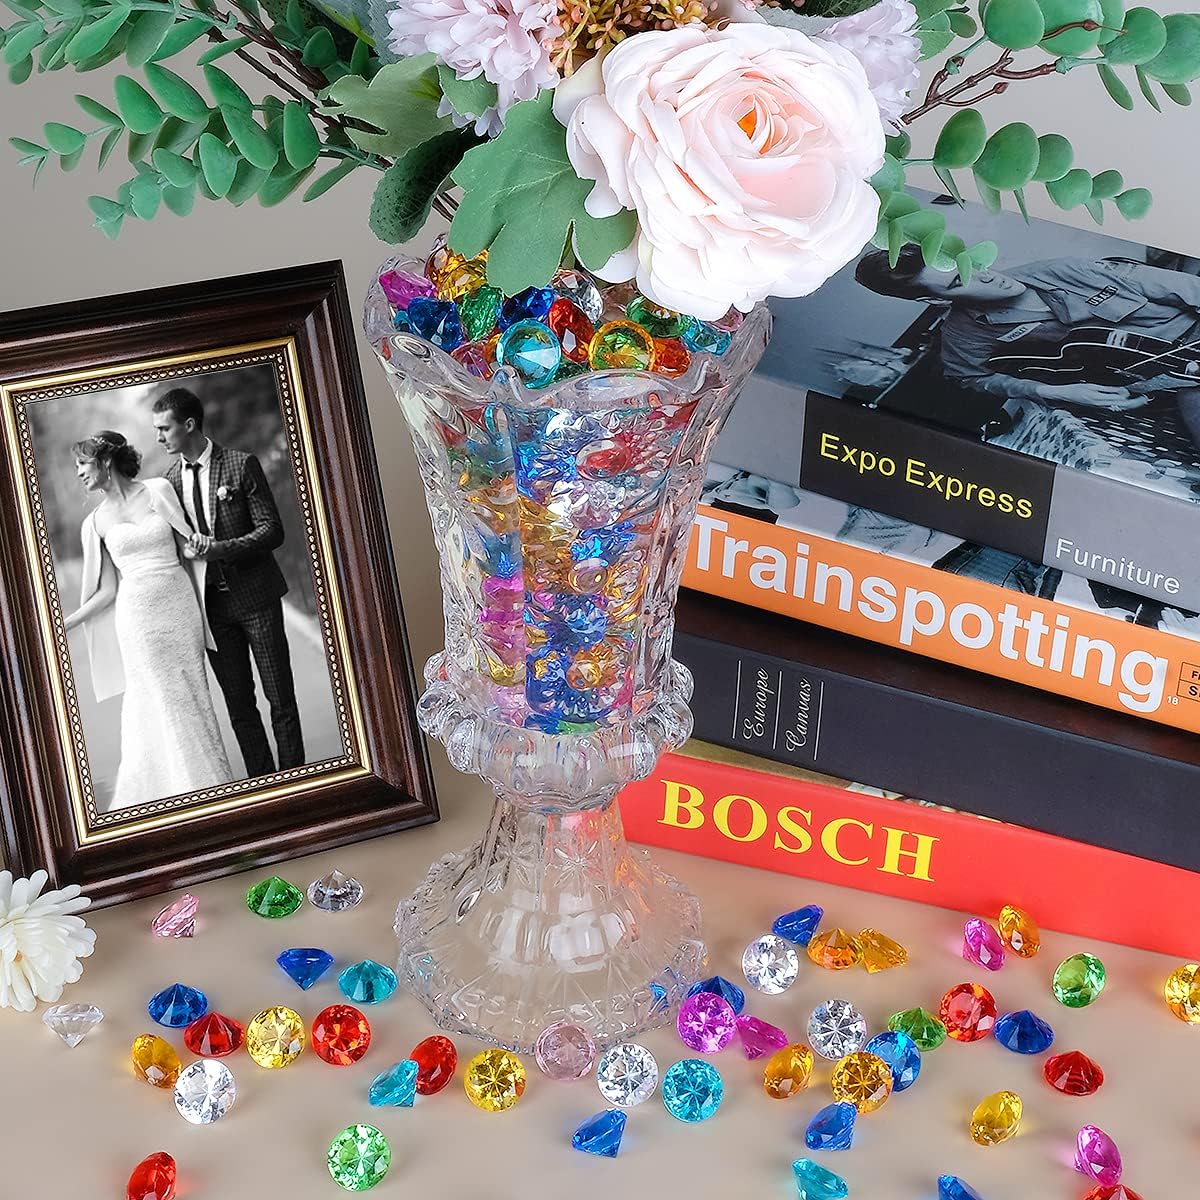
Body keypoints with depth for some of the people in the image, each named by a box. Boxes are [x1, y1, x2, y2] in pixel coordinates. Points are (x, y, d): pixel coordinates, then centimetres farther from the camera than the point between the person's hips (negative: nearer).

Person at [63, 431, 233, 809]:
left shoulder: (158, 491, 1)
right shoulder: (97, 521, 5)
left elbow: (187, 552, 5)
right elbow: (107, 590, 5)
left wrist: (199, 610, 3)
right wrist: (62, 625, -3)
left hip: (180, 606, 0)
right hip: (138, 618, 0)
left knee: (192, 700, 5)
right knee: (160, 709, 2)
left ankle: (210, 790, 16)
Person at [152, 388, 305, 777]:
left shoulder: (241, 465, -8)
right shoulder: (172, 479, 6)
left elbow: (272, 530, -11)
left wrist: (220, 549, -22)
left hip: (255, 595, -4)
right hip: (212, 603, 4)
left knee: (280, 697, 2)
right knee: (238, 703, 8)